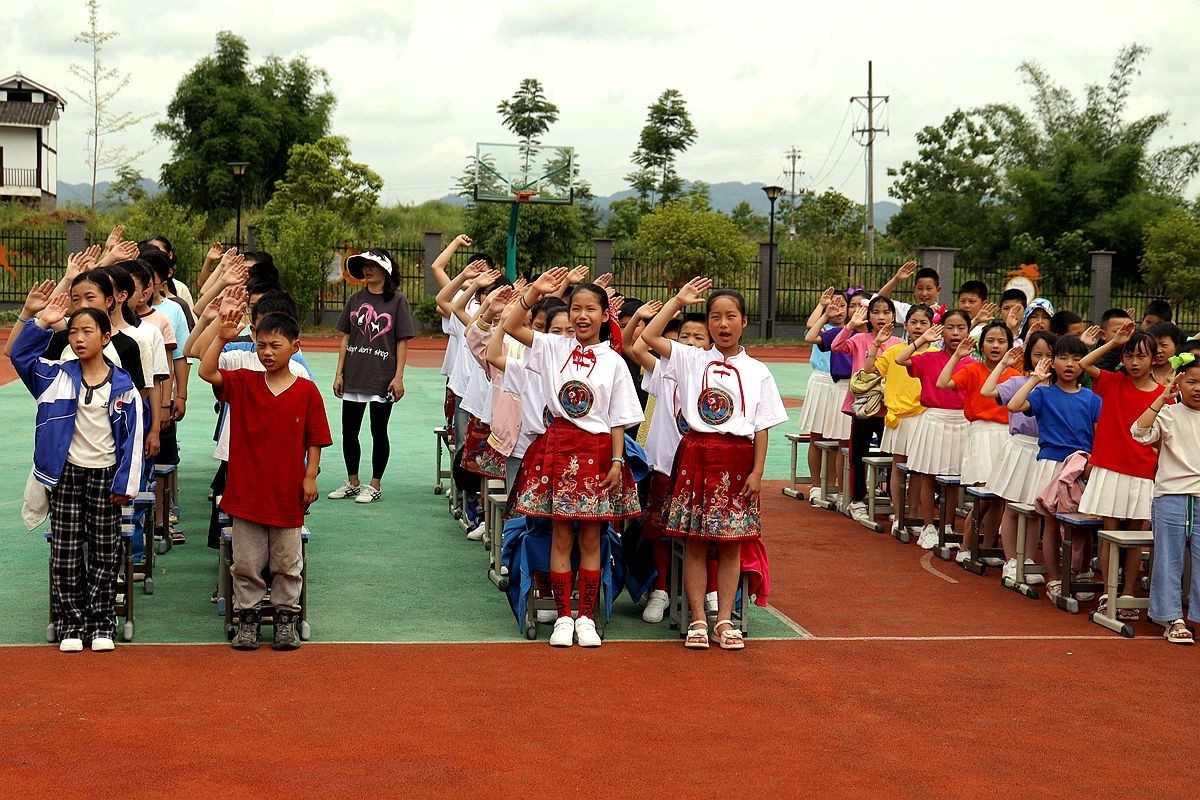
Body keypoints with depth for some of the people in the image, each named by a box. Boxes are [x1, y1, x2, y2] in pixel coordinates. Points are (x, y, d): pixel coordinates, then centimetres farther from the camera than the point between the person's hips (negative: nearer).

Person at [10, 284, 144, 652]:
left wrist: (125, 483, -6)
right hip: (65, 473, 1)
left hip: (105, 475, -1)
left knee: (105, 551, 5)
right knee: (66, 552, 4)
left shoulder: (123, 386, -6)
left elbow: (133, 437, -4)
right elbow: (20, 355, -7)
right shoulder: (57, 376, -1)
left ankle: (102, 623, 14)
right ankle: (71, 624, 12)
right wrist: (36, 320, -17)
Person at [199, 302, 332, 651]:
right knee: (246, 563, 8)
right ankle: (247, 618, 19)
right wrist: (222, 338, -22)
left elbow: (314, 439, 0)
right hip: (246, 492, 1)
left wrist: (310, 477, -6)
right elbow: (207, 372, -13)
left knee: (287, 564, 10)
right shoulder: (243, 383, 0)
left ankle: (286, 618, 21)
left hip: (287, 493, -1)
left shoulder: (307, 392, -3)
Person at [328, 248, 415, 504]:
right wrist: (339, 373, 5)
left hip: (382, 378, -4)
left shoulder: (397, 300, -3)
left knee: (378, 432, 4)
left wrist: (398, 377, -9)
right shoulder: (355, 300, 8)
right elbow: (346, 337, 11)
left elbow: (402, 341, -4)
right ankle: (352, 483, 21)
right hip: (354, 378, 4)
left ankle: (375, 486, 13)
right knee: (349, 432, 8)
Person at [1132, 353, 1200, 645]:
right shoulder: (1169, 414, -1)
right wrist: (1162, 398, -19)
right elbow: (1140, 432, -18)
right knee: (1169, 563, 4)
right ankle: (1173, 620, 11)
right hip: (1171, 498, -2)